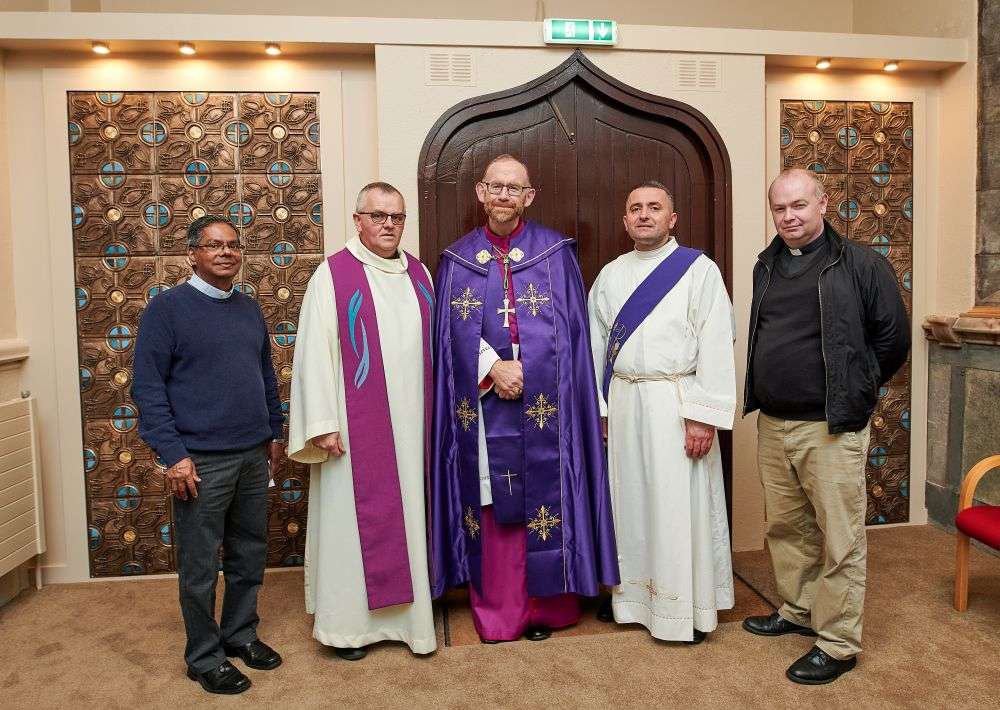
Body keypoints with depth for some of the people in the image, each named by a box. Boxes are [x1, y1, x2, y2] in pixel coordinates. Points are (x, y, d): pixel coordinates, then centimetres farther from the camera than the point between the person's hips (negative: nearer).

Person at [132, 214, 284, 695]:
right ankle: (204, 657, 24)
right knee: (201, 567, 7)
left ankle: (241, 633, 35)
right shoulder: (167, 308, -7)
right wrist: (173, 454, -16)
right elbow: (147, 386, -11)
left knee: (250, 556, 16)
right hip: (201, 460, -5)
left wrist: (274, 432, 17)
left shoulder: (249, 309, 11)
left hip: (254, 456, 6)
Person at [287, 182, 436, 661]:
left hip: (409, 423, 5)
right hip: (355, 426, -5)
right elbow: (314, 352, -10)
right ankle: (349, 621, 21)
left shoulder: (418, 273, 10)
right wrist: (323, 424, -14)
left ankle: (404, 611, 29)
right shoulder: (333, 275, -6)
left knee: (408, 513, 13)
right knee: (353, 517, 5)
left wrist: (432, 413, 10)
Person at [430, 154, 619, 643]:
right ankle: (497, 610, 20)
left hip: (543, 404, -1)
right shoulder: (458, 258, 8)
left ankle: (545, 605, 19)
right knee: (491, 504, 6)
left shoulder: (555, 252, 4)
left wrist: (520, 371, -12)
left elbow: (568, 328, -1)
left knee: (544, 496, 3)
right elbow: (455, 331, 0)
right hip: (483, 406, 1)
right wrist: (492, 367, -16)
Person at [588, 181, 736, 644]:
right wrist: (597, 407, 6)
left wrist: (704, 415, -15)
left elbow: (716, 345, -9)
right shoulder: (610, 275, 11)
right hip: (621, 402, 5)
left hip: (674, 403, -4)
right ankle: (632, 593, 30)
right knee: (629, 499, 13)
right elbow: (595, 343, 11)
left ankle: (688, 608, 20)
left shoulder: (699, 270, -4)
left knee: (678, 505, 3)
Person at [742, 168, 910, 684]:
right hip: (772, 424, 6)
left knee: (839, 539, 2)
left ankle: (838, 644, 16)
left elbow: (892, 339, -2)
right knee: (785, 527, 18)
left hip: (831, 428, -6)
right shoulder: (766, 266, 11)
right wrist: (765, 395, 14)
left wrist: (853, 392, 4)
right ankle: (797, 611, 36)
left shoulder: (861, 265, -7)